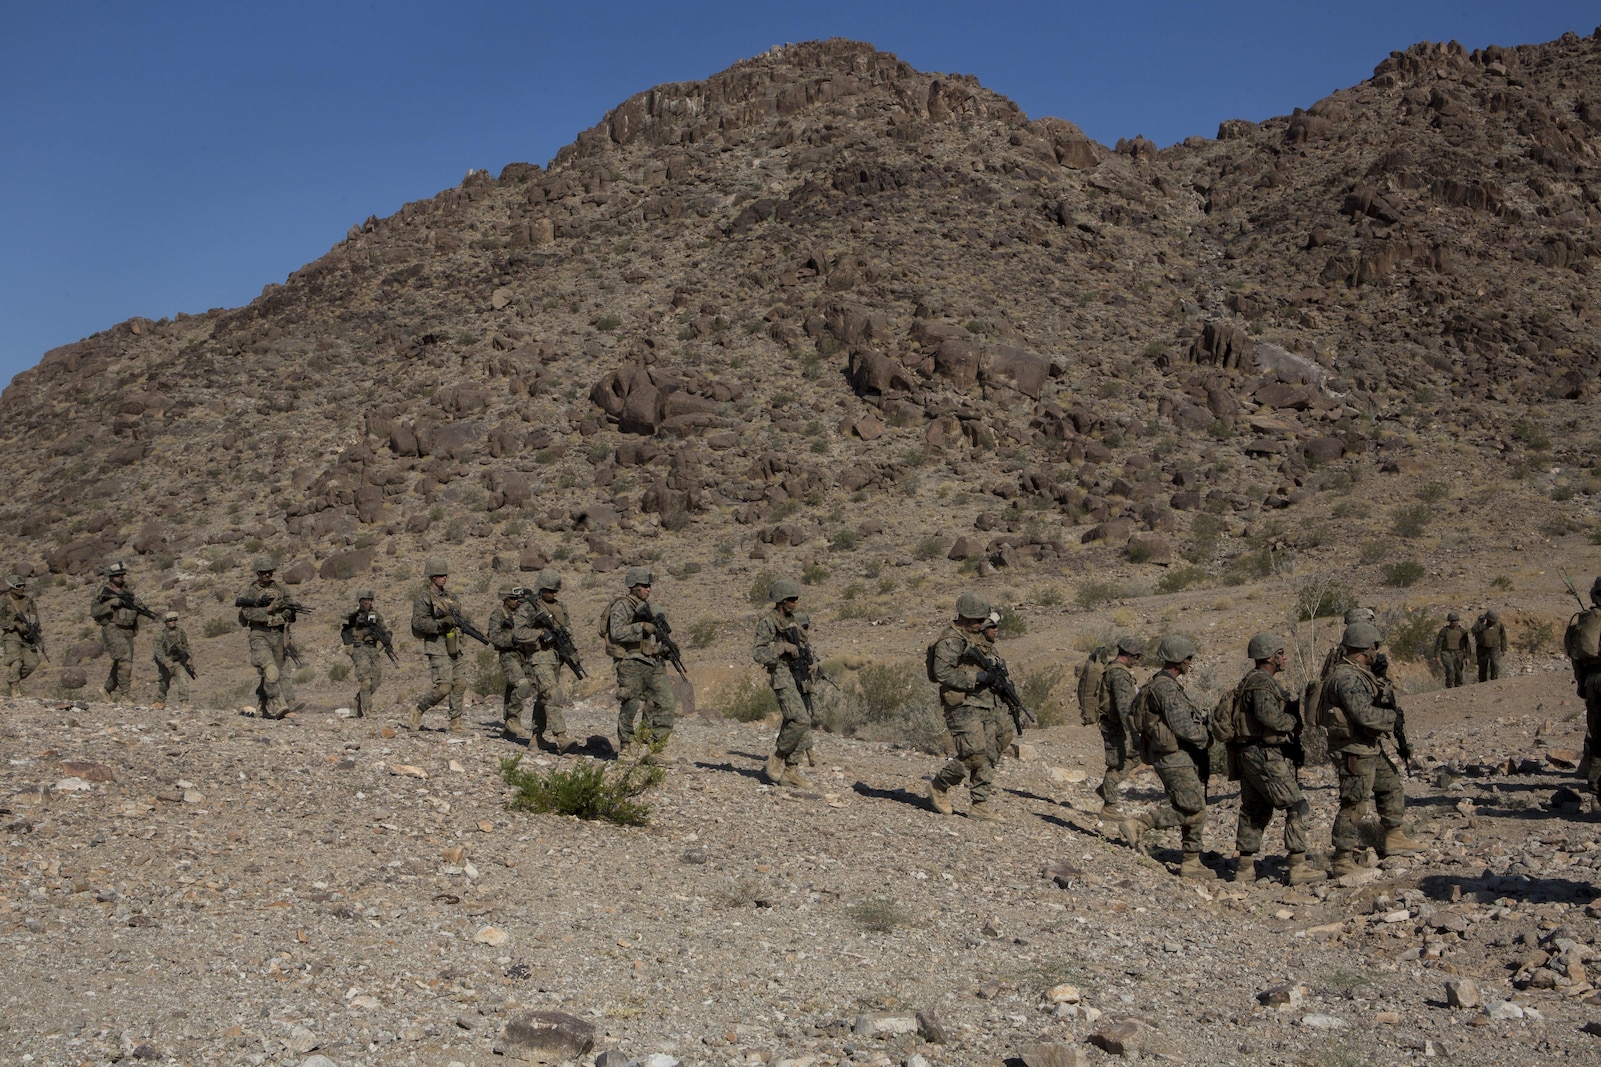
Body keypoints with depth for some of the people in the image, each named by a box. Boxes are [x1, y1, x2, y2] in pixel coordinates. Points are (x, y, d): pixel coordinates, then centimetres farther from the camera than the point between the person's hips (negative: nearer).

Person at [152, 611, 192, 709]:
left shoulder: (180, 631, -5)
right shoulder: (160, 634, -16)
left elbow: (186, 646, 8)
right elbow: (159, 650, -24)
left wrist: (190, 661, 8)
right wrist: (167, 662, -38)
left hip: (178, 661, 2)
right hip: (164, 662, -2)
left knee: (183, 680, -15)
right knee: (162, 683, 12)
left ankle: (184, 702, -14)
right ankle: (160, 702, 33)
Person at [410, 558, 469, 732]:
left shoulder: (447, 596, 16)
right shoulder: (424, 597, -8)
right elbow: (418, 622, -17)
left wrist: (457, 619, 1)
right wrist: (442, 623, -24)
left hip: (453, 647, 8)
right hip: (437, 647, -8)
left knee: (460, 684, 2)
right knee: (443, 687, -12)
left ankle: (455, 722, 8)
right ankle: (418, 711, 8)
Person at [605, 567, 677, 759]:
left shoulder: (647, 607, 18)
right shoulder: (622, 606, -6)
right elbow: (617, 632, -20)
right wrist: (643, 627, -22)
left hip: (654, 663, 7)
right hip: (632, 664, -7)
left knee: (665, 702, -1)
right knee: (630, 707, 0)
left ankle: (655, 746, 6)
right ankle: (626, 749, 12)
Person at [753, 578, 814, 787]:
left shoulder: (793, 621, 17)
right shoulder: (768, 622, -7)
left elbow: (806, 640, 32)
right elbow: (757, 653, -14)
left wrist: (806, 652, 12)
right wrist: (783, 647, -21)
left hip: (801, 678, 8)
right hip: (783, 677, -8)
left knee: (805, 723, 4)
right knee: (800, 720, -21)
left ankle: (791, 770, 9)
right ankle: (776, 759, -3)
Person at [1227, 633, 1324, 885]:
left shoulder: (1252, 681, 18)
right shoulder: (1262, 683, -15)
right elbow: (1269, 716, -28)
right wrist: (1295, 721, -11)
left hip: (1248, 755, 11)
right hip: (1265, 755, -11)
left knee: (1254, 810, 14)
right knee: (1297, 808, -6)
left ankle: (1243, 866, 17)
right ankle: (1298, 868, -6)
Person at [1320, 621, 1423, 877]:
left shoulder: (1360, 673, 11)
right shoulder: (1347, 677, -23)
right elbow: (1365, 715, -28)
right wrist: (1392, 716, -12)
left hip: (1370, 748, 11)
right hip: (1353, 751, -11)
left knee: (1391, 786, 23)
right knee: (1354, 805, -5)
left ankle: (1394, 837, 36)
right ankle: (1342, 861, 1)